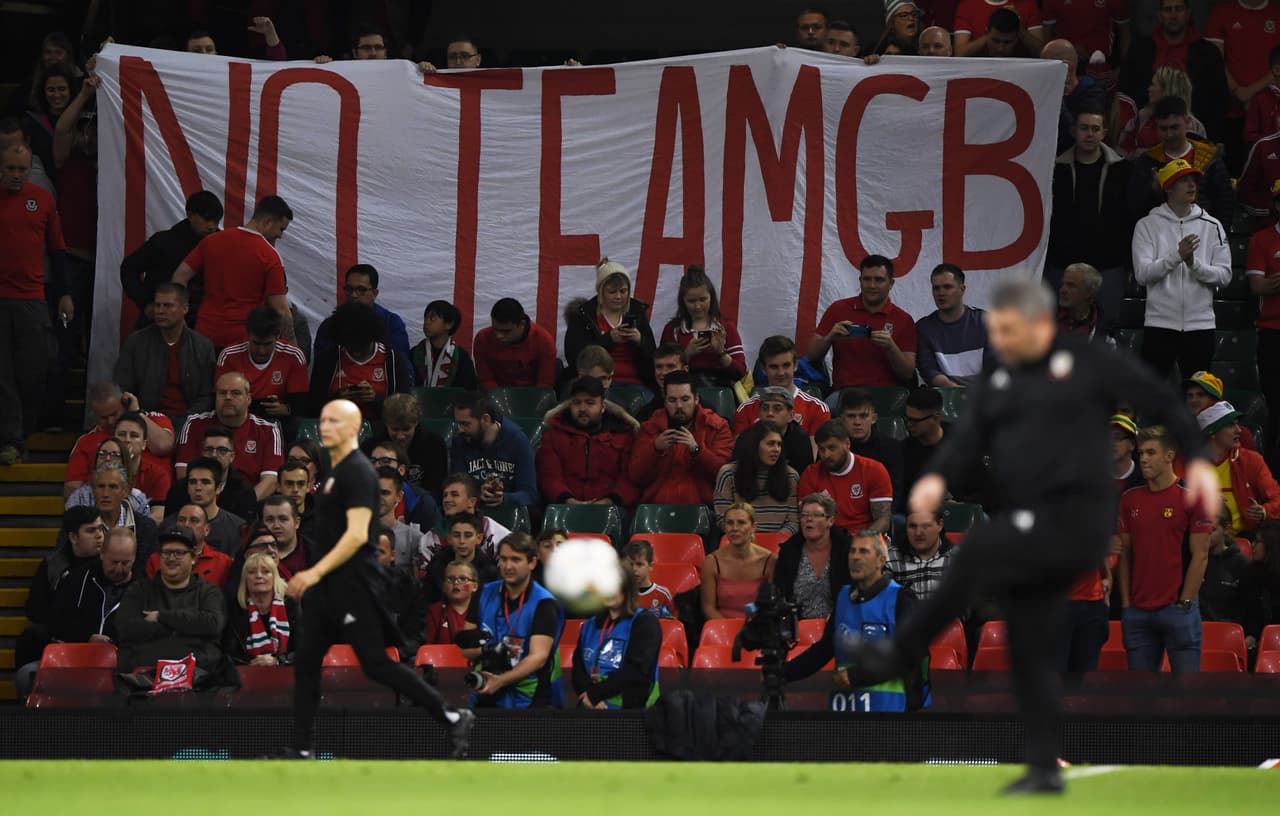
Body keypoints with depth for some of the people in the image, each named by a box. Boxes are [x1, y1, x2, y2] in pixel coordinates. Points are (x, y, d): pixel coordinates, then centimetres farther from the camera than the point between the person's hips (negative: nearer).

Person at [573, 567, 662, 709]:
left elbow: (635, 670, -8)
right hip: (590, 709, 4)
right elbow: (578, 667, 12)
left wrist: (593, 695, -8)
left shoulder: (645, 623, 2)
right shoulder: (590, 626, 20)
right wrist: (586, 695, -8)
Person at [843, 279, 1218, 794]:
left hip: (1075, 518, -7)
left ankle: (901, 655, -17)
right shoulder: (998, 386, 15)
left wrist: (1197, 460, -8)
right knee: (1028, 648, 5)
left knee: (979, 550, -26)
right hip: (1030, 530, 7)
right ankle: (1044, 770, 11)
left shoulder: (1089, 366, -2)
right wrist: (937, 477, -19)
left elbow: (1162, 403, 0)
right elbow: (969, 439, 1)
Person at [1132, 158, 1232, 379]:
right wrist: (1177, 256, -20)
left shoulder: (1212, 226, 7)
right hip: (1160, 322, -2)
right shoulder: (1148, 225, 2)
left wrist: (1194, 263, -15)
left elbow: (1224, 275, 2)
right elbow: (1142, 274, -8)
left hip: (1200, 323, 2)